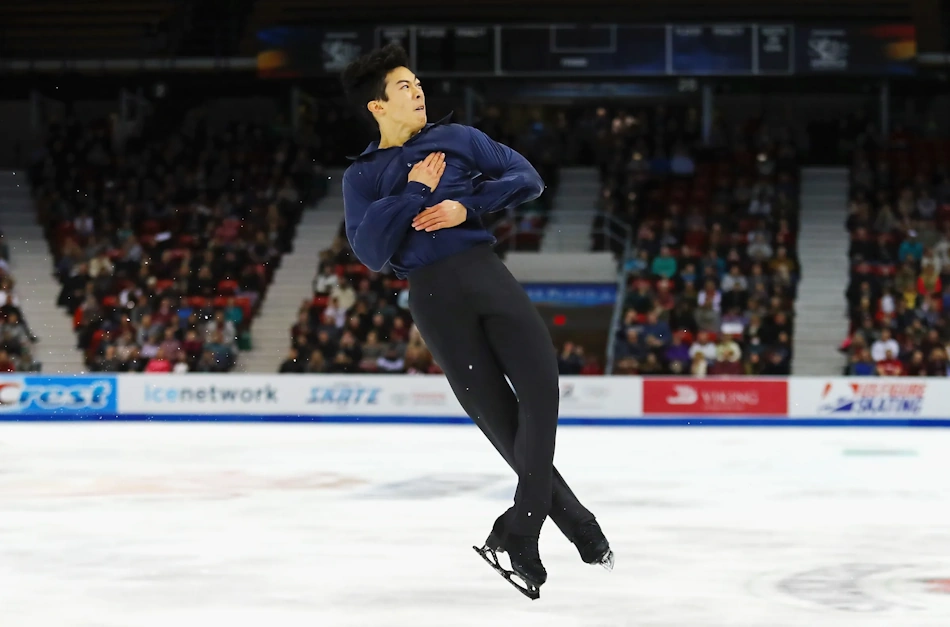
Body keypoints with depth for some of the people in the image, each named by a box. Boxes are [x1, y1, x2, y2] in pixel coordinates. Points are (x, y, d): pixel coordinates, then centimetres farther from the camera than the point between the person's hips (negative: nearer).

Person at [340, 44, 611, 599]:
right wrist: (415, 192, -6)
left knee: (541, 389, -15)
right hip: (435, 297, -2)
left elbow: (527, 178, 9)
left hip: (488, 275, 2)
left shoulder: (458, 138, 16)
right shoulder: (363, 175, 10)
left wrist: (468, 205, -5)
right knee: (499, 417, -3)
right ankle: (581, 529, 5)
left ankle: (520, 532, -13)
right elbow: (371, 252, -4)